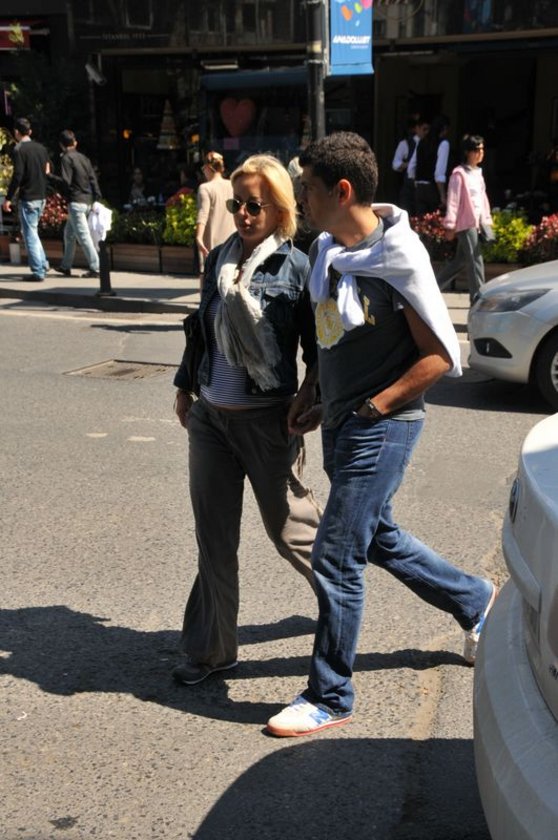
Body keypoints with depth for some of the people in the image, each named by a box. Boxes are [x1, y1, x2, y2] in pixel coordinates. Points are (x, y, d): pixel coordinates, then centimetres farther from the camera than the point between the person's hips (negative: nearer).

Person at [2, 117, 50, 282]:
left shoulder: (19, 149, -12)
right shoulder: (41, 148, 8)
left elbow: (17, 176, -17)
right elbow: (47, 171, 13)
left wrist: (8, 198, -13)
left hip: (27, 198, -7)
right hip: (41, 197, 7)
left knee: (30, 234, -1)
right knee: (32, 231, 22)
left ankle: (38, 272, -1)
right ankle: (43, 263, 19)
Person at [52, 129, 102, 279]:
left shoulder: (66, 158, -9)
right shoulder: (83, 158, 13)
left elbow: (65, 181, -17)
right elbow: (93, 179, 9)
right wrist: (96, 199, 11)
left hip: (76, 202, -8)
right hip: (87, 200, 8)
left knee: (83, 235, -7)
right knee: (69, 233, 18)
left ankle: (95, 268, -9)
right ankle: (66, 266, 25)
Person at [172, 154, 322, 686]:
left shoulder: (296, 268, -10)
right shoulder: (219, 259, 6)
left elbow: (316, 347, -7)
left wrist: (309, 404, -15)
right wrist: (185, 385, 19)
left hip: (266, 420, -5)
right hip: (210, 416, 5)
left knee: (289, 527, 10)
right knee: (214, 538, 10)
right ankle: (211, 649, 22)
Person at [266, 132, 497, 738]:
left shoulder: (399, 260, -19)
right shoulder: (325, 251, 5)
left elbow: (440, 356, -15)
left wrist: (371, 408, -16)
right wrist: (314, 399, 5)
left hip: (382, 428, -9)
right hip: (341, 425, 9)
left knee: (335, 559, -5)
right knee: (379, 539, 22)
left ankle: (330, 697, 11)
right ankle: (475, 601, 45)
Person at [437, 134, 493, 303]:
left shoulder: (478, 173, 16)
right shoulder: (459, 174, -10)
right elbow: (453, 201, -12)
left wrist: (487, 220, 17)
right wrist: (450, 226, -14)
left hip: (477, 223, 9)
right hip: (466, 223, -9)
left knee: (460, 259, 13)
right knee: (475, 261, -8)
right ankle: (477, 297, -3)